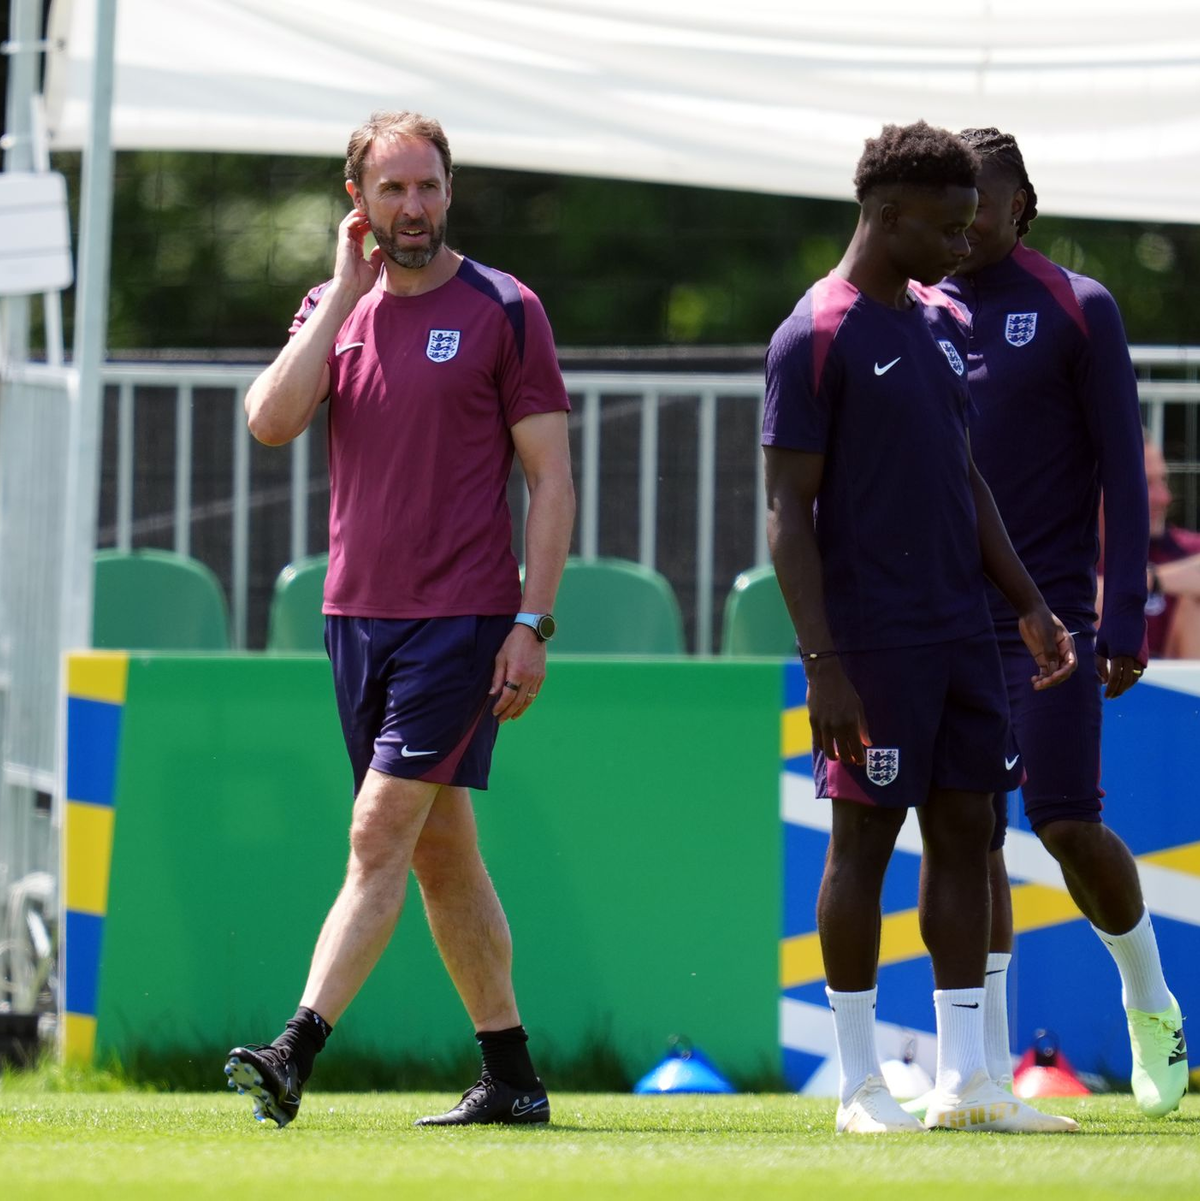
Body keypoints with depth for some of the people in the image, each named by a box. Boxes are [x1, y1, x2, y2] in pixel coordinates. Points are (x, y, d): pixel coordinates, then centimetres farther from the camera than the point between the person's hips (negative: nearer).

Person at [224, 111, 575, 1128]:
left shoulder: (503, 310, -3)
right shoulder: (334, 309, 10)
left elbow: (551, 478, -4)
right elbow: (271, 422, -7)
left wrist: (533, 624, -12)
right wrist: (346, 289, -6)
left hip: (462, 619, -6)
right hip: (357, 614, 6)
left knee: (382, 835, -14)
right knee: (441, 852, 11)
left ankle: (297, 1053, -23)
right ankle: (512, 1078, 18)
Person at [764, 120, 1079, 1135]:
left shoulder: (944, 325, 15)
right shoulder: (815, 339, -10)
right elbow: (789, 510, -12)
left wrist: (1029, 604, 16)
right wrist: (823, 665, -18)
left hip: (963, 632, 8)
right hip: (873, 642, -8)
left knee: (965, 832, 6)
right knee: (864, 840, -1)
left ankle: (965, 1082, 9)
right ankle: (861, 1086, 5)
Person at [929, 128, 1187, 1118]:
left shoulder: (1078, 310, -1)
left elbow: (1122, 470, -3)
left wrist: (1125, 619, -10)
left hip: (1052, 615, -4)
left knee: (1068, 825, -7)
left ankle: (1150, 1000, 18)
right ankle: (989, 1065, 4)